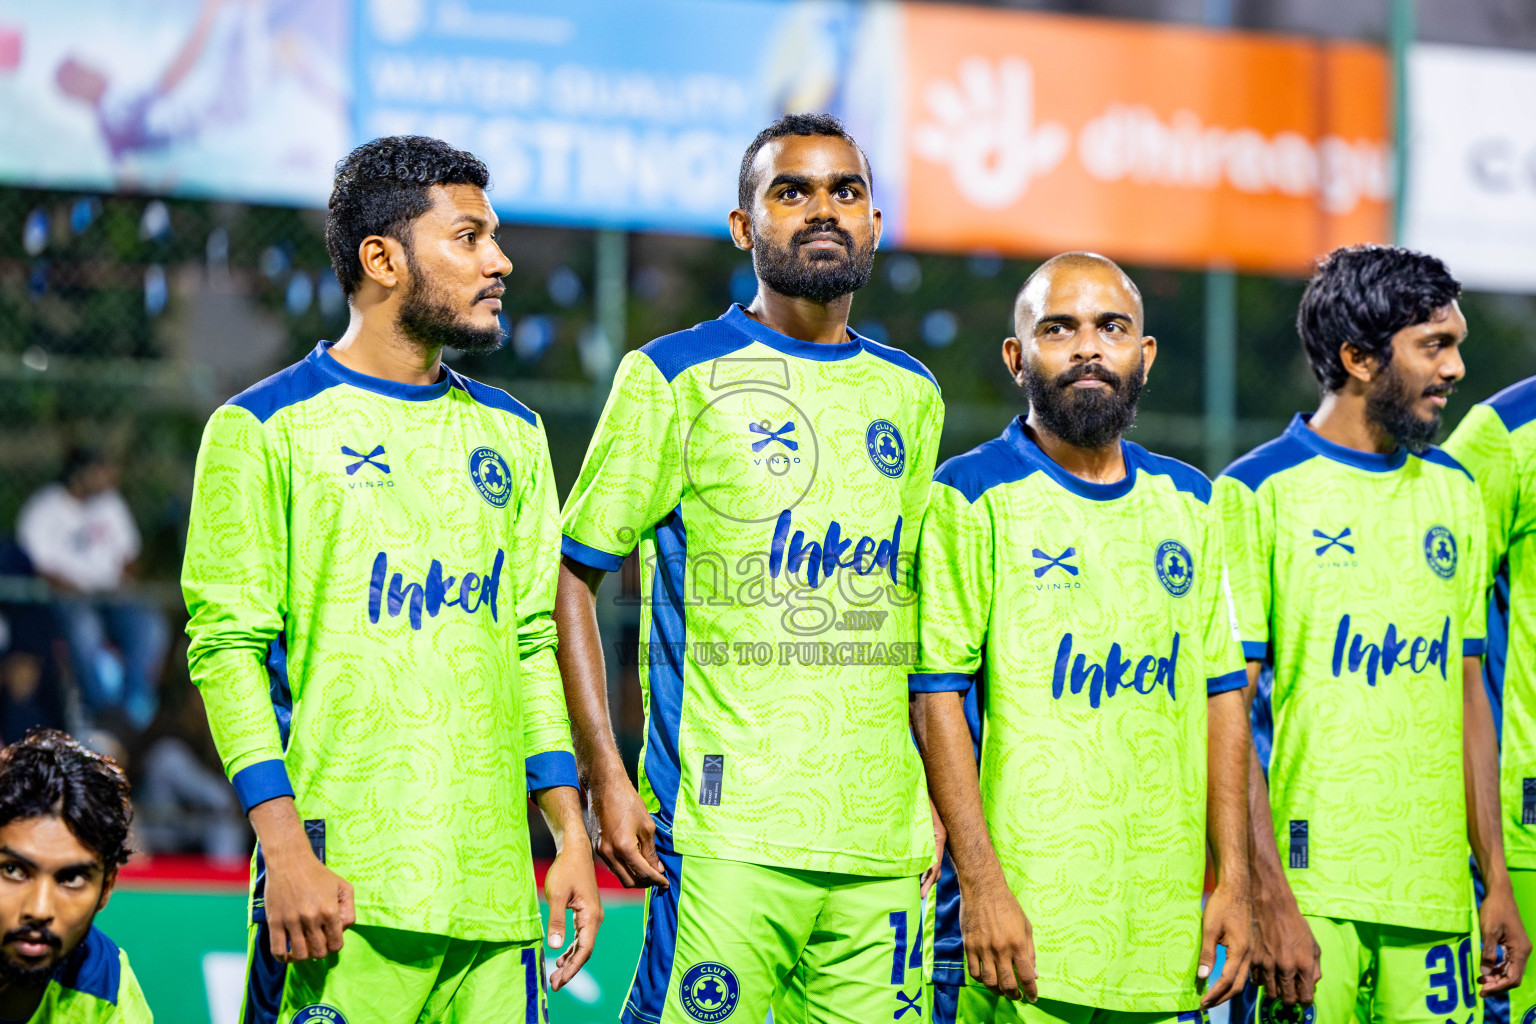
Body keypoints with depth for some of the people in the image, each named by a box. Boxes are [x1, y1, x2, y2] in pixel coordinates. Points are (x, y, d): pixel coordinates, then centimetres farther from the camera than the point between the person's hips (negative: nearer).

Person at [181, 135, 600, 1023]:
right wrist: (286, 848, -14)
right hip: (343, 883, -5)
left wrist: (573, 836, 9)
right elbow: (227, 646, -5)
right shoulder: (265, 430, 0)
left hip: (493, 884, 5)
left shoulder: (512, 435, 17)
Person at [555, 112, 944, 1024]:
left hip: (883, 839, 5)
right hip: (727, 835, -5)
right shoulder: (676, 378, 1)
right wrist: (604, 776, -8)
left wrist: (933, 788, 16)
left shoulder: (912, 397, 16)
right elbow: (572, 574, 1)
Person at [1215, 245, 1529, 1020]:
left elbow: (1468, 696, 17)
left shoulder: (1453, 491, 14)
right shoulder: (1257, 493, -4)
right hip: (1310, 889, -5)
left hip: (1435, 891, 5)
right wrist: (1267, 899, -14)